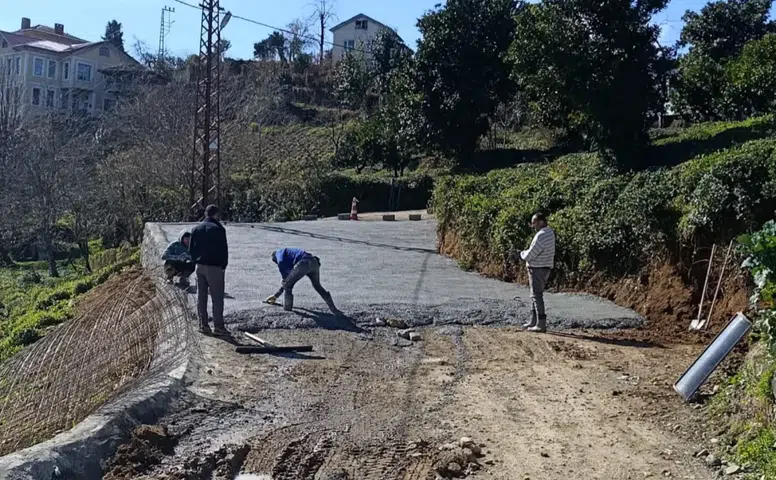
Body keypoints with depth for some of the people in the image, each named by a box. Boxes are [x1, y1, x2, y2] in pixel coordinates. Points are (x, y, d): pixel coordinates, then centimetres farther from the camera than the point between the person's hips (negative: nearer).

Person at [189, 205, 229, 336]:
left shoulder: (196, 228, 9)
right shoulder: (218, 229, -9)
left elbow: (191, 249, 12)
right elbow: (224, 249, -10)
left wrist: (197, 261, 17)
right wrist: (223, 265, -1)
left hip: (200, 266, 6)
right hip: (214, 267, -6)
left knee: (201, 297, 11)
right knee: (217, 297, -3)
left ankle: (203, 324, 13)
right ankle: (218, 326, -4)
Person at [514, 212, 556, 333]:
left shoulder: (541, 236, -22)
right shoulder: (549, 232, 10)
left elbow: (529, 256, -20)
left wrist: (522, 254, 1)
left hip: (537, 270, -10)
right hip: (544, 268, 10)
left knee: (537, 296, -5)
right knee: (535, 295, 17)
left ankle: (541, 325, -3)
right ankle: (534, 321, 23)